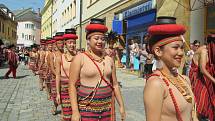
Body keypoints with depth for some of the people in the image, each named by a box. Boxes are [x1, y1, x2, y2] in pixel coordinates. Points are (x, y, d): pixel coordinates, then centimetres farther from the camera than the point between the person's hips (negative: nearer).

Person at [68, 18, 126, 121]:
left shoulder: (109, 60, 6)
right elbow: (72, 85, -9)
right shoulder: (80, 58, -6)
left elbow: (115, 84, 11)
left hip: (107, 107, 4)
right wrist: (75, 111, -14)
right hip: (87, 107, -4)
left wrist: (121, 106, 9)